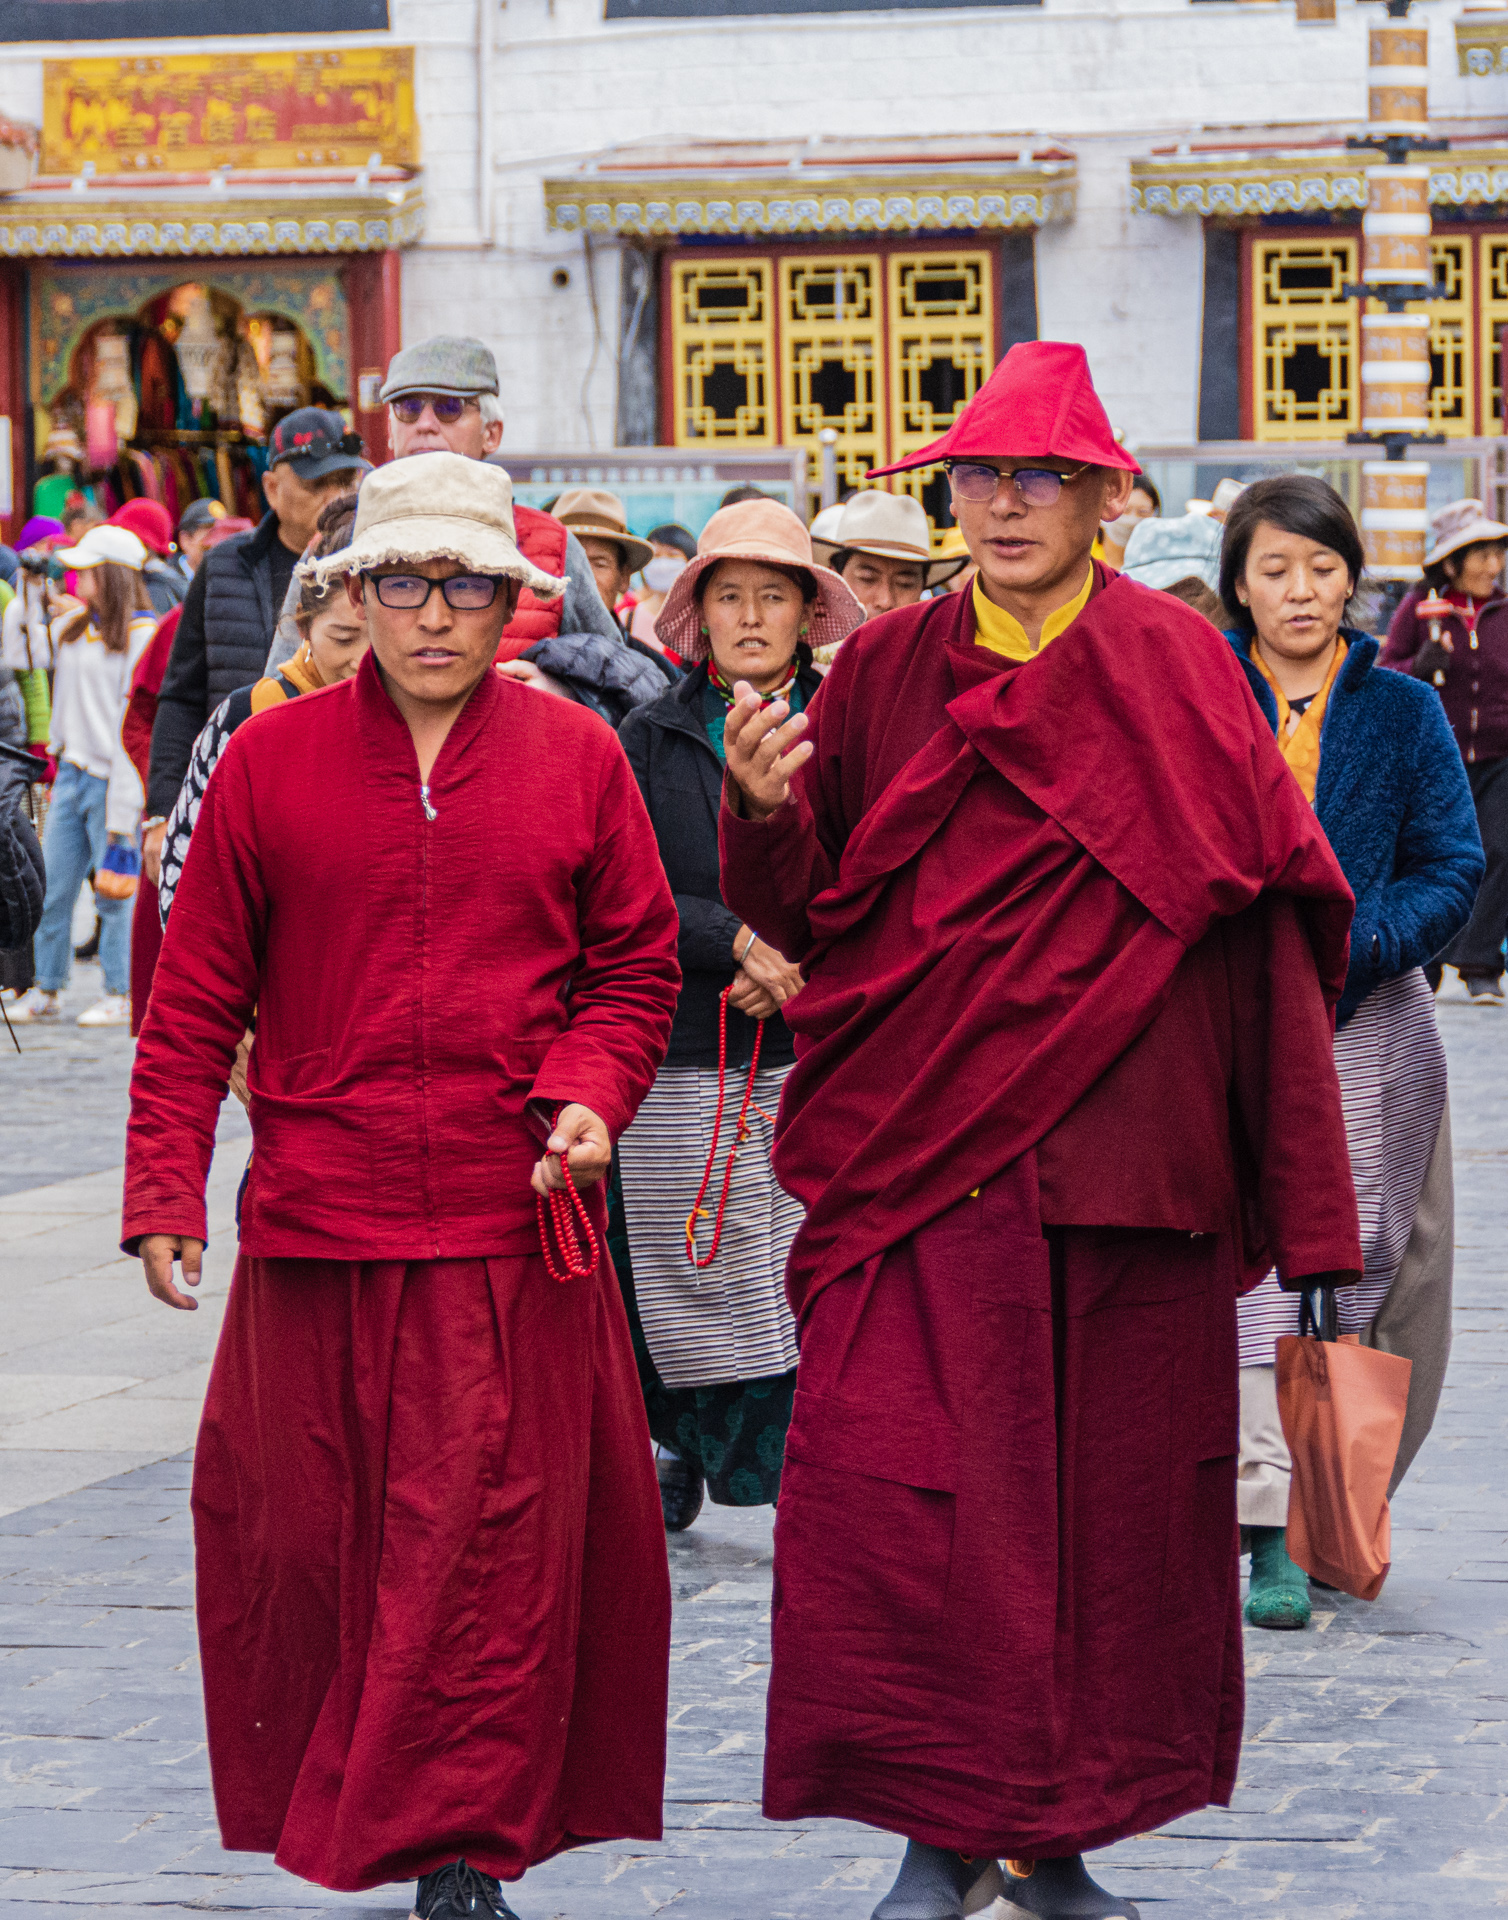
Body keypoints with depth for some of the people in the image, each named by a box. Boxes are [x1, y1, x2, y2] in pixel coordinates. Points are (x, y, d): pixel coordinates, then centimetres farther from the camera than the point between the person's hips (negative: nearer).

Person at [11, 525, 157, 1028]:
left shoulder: (140, 636, -10)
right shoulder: (71, 627, 11)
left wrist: (122, 806, -15)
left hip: (111, 777, -7)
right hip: (71, 774, 7)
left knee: (114, 891, -1)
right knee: (51, 889, 8)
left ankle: (120, 994, 8)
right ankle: (47, 991, 16)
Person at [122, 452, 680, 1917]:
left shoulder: (576, 761, 6)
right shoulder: (270, 762, 4)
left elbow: (635, 967, 12)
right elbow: (195, 998, 6)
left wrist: (591, 1095, -7)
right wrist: (162, 1191, 0)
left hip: (516, 1233, 0)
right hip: (314, 1226, 1)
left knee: (492, 1549, -4)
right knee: (307, 1534, 7)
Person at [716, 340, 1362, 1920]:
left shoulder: (1175, 669, 3)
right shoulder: (887, 670, 7)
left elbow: (1261, 934, 0)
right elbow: (799, 915, 9)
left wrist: (1307, 1199, -4)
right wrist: (766, 811, -15)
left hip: (1121, 1172, 0)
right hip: (922, 1160, 0)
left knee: (1110, 1508, 5)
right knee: (900, 1500, -9)